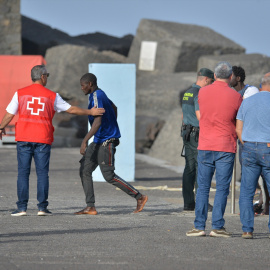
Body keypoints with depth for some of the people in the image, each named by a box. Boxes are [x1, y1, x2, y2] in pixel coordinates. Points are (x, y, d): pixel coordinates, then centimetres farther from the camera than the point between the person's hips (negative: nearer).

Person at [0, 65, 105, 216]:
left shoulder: (20, 93, 3)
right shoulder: (52, 96, 2)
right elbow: (71, 109, 8)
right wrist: (90, 112, 21)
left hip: (24, 138, 1)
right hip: (43, 140, -1)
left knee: (23, 173, 2)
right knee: (42, 173, 4)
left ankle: (22, 208, -2)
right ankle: (42, 207, 1)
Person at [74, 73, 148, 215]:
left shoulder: (96, 97, -18)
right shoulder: (100, 94, 13)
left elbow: (97, 122, -29)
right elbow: (114, 108, 30)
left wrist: (85, 141, -33)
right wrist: (113, 130, 38)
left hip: (106, 142, -10)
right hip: (98, 141, 10)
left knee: (109, 176, -8)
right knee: (84, 170, 4)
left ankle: (140, 197, -1)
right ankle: (90, 207, 2)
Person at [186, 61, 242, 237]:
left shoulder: (202, 92, 3)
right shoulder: (235, 96, -6)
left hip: (205, 146, 2)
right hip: (226, 147, -2)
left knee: (203, 187, 7)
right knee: (222, 188, 1)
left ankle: (199, 226, 4)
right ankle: (217, 226, -1)